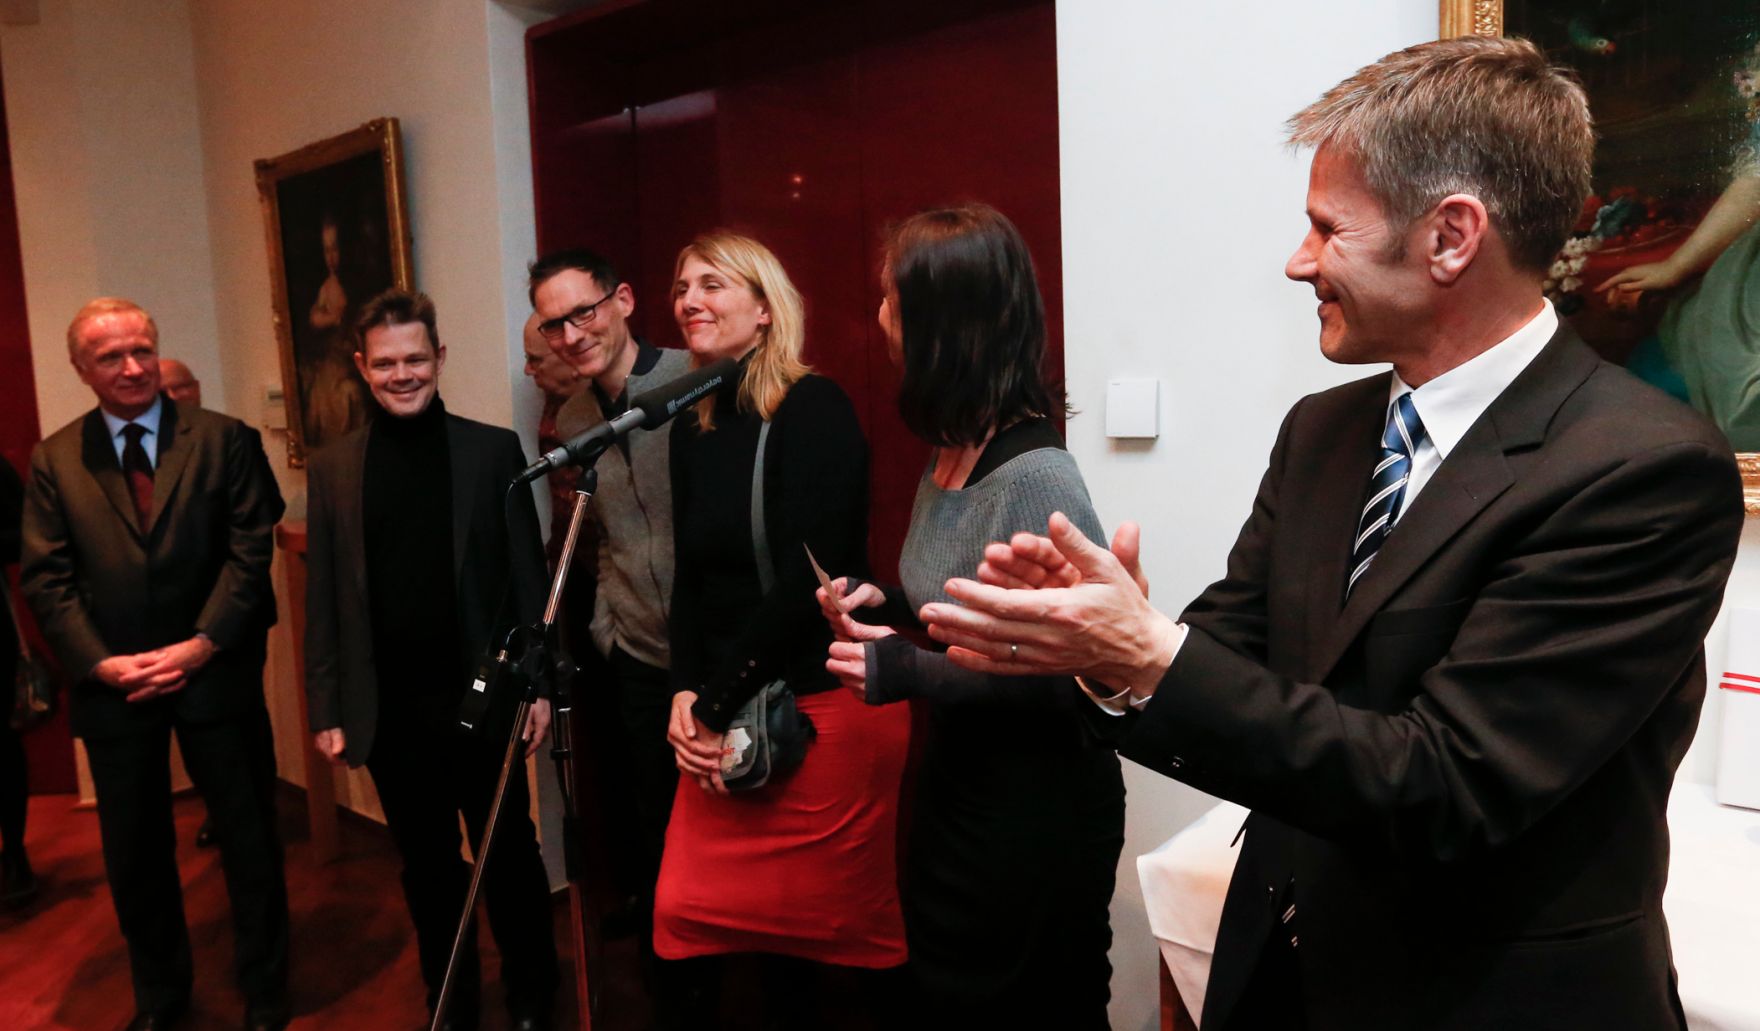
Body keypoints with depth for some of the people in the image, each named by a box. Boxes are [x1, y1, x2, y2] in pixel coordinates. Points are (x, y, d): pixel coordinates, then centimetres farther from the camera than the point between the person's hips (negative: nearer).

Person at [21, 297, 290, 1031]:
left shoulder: (225, 439, -1)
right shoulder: (54, 460, 5)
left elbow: (250, 552, -6)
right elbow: (46, 579, 1)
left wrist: (201, 645, -15)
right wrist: (99, 663, -11)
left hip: (214, 674, -2)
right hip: (112, 685, 2)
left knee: (249, 839, 8)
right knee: (134, 852, 15)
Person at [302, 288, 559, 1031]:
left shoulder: (495, 450, -1)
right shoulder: (332, 468, 4)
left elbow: (528, 575, -2)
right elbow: (323, 599, 5)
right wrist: (326, 708, 2)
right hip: (390, 711, 2)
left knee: (510, 856, 11)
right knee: (427, 868, 15)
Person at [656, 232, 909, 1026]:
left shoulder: (814, 411, -11)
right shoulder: (691, 428, 10)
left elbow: (808, 578, -17)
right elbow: (691, 578, 11)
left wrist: (717, 703, -12)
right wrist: (687, 693, -3)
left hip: (827, 703, -6)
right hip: (730, 715, 6)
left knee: (823, 927, 5)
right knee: (689, 909, 8)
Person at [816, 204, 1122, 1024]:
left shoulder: (1034, 476, -24)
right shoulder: (945, 458, 3)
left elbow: (1077, 669, -26)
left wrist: (909, 671, -25)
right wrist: (886, 606, -3)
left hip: (1039, 809, -8)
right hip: (953, 786, 9)